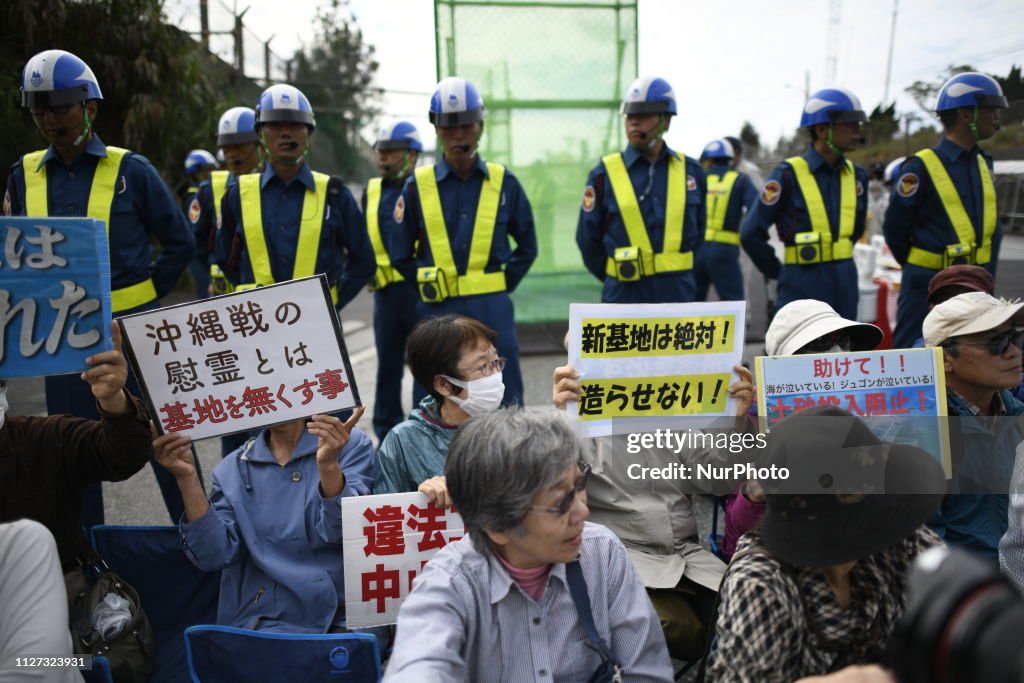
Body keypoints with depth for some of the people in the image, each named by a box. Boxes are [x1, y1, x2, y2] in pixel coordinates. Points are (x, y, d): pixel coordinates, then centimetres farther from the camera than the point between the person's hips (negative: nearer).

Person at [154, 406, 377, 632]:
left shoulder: (351, 444, 3)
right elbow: (214, 555, -1)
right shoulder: (233, 468, 10)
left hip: (344, 621, -2)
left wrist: (329, 465, -28)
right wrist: (187, 477, -11)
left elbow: (343, 533, -11)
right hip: (266, 624, 3)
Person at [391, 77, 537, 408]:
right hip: (437, 312, 0)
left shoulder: (503, 182, 4)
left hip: (492, 311, 0)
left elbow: (527, 245, 12)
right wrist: (430, 287, 0)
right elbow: (400, 255, 8)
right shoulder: (417, 186, 2)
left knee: (505, 404, 7)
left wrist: (502, 284, 3)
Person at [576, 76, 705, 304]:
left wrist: (674, 277, 12)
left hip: (678, 296, 3)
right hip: (626, 297, -2)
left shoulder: (690, 171, 5)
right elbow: (588, 238, 3)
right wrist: (621, 278, 8)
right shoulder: (605, 174, -3)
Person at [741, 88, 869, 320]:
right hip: (803, 284, -6)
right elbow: (751, 233, -11)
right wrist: (778, 272, -2)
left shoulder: (855, 175, 8)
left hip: (845, 282, 6)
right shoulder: (789, 174, -11)